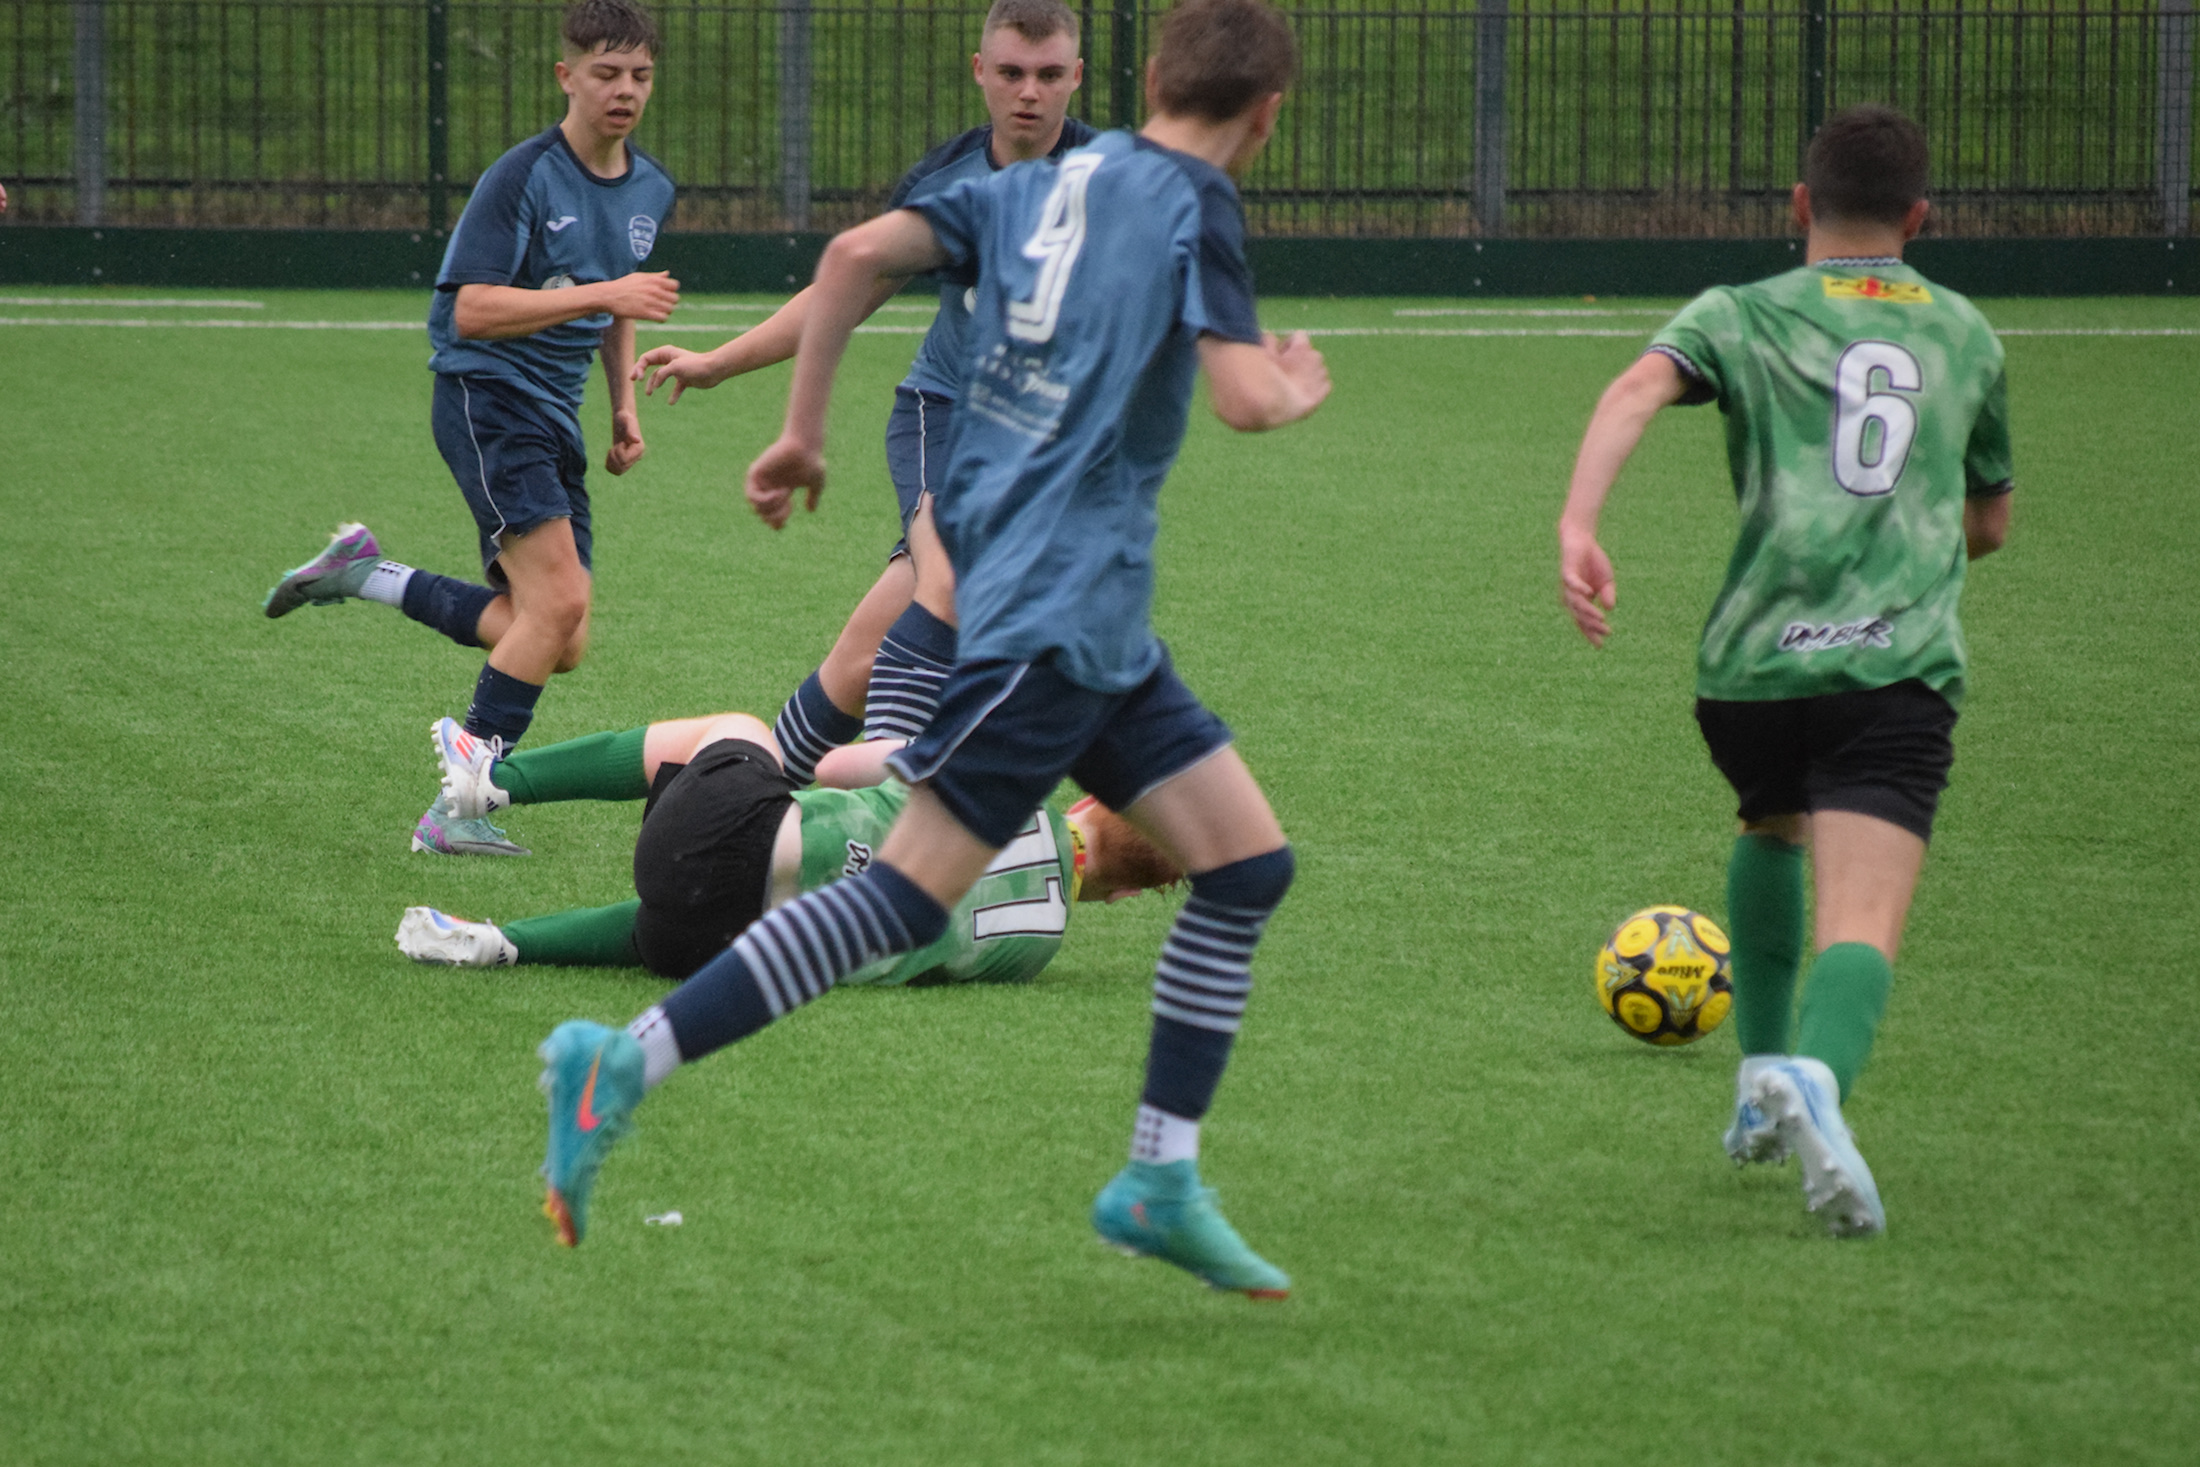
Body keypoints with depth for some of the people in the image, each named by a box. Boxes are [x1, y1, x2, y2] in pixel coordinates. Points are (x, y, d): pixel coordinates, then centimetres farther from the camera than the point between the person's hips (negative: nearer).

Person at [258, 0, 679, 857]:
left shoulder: (650, 191, 10)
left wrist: (624, 408, 16)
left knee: (558, 644, 4)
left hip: (553, 417, 8)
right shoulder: (522, 177, -15)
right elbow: (473, 309, -21)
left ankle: (366, 576, 18)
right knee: (560, 599, -21)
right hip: (486, 395, -8)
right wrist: (603, 294, -28)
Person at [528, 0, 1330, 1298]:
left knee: (1248, 860, 10)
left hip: (1100, 625, 9)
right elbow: (1243, 397, -19)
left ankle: (1160, 1182, 11)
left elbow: (859, 256, 5)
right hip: (1054, 607, -9)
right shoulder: (1196, 207, -8)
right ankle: (624, 1068, -16)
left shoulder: (1039, 187, 14)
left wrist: (804, 431, 11)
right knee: (910, 895, -12)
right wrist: (1300, 390, 3)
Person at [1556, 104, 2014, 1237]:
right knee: (1863, 919, -14)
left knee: (1773, 830, 33)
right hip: (1900, 667, -1)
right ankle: (1818, 1078, -44)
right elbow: (1989, 524, 31)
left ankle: (1763, 1078, 30)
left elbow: (1638, 389, -10)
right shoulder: (1965, 336, 20)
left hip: (1752, 664, 1)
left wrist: (1576, 528, -22)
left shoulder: (1742, 315, 12)